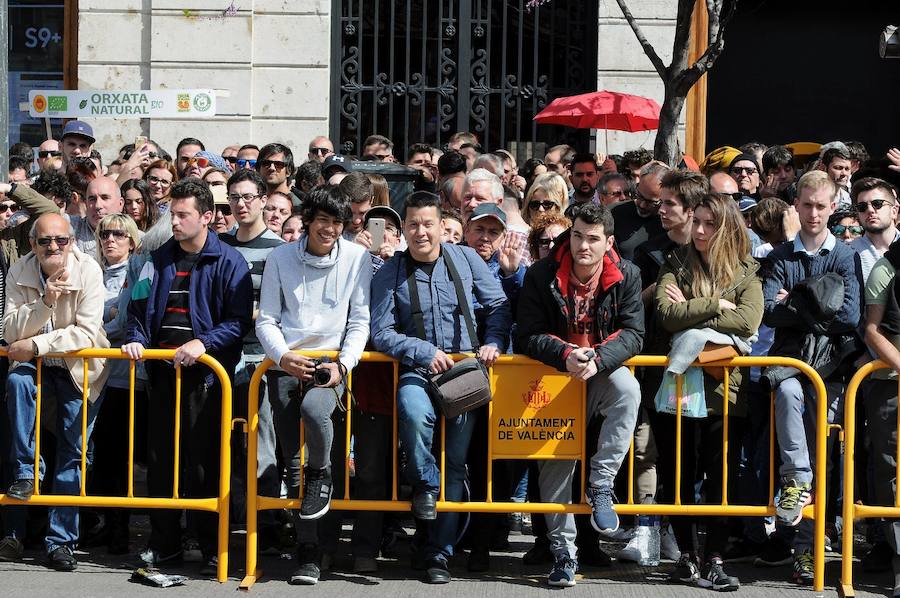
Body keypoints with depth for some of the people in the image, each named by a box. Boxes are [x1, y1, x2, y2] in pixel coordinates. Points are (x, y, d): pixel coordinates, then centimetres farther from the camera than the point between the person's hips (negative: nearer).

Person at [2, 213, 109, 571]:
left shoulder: (88, 270, -16)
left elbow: (87, 332, -21)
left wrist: (36, 344, -27)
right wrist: (45, 302, -28)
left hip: (79, 369, -1)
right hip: (36, 365, 1)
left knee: (72, 453, -2)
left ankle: (61, 539, 8)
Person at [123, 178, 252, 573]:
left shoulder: (228, 262, -3)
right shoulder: (160, 259, 13)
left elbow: (239, 321, -8)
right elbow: (139, 307, 17)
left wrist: (204, 342, -19)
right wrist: (135, 339, -2)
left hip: (204, 373, -5)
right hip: (162, 370, 5)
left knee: (203, 459, -5)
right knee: (160, 456, 7)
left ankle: (212, 547, 3)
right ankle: (164, 543, 15)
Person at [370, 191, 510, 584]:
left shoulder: (465, 259, 8)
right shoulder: (389, 275, 2)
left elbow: (498, 306, 12)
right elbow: (381, 333, -4)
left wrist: (493, 343, -4)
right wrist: (426, 352, -14)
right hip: (416, 371, -1)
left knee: (456, 461, -4)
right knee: (414, 413, -35)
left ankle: (437, 552, 5)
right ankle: (425, 482, -4)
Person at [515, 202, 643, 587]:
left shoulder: (626, 276, -4)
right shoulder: (541, 276, -6)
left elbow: (632, 334, -9)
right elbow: (528, 336, -8)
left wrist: (598, 360, -28)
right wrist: (566, 355, -28)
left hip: (604, 373, 0)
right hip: (555, 375, 0)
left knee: (627, 388, -33)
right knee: (554, 454, -6)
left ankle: (600, 484, -25)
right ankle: (562, 549, 4)